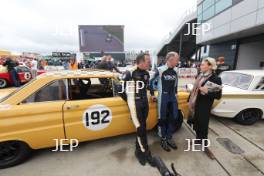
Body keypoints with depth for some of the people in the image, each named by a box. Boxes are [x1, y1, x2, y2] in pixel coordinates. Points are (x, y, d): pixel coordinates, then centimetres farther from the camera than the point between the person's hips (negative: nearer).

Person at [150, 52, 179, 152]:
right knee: (163, 119, 4)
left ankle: (169, 138, 29)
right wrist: (152, 94, -4)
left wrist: (175, 93, 18)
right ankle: (163, 140, 22)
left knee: (173, 118, 11)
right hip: (163, 97, -6)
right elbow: (151, 82, -5)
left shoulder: (175, 71, 5)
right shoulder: (160, 70, -11)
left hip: (173, 97, 6)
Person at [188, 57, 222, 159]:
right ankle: (198, 139, 39)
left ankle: (205, 146, 24)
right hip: (194, 105, 6)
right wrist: (189, 101, 14)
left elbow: (218, 96, -12)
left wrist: (207, 92, -29)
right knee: (196, 124, 18)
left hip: (204, 108, -6)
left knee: (203, 126, 5)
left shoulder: (216, 79, -12)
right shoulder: (200, 76, 6)